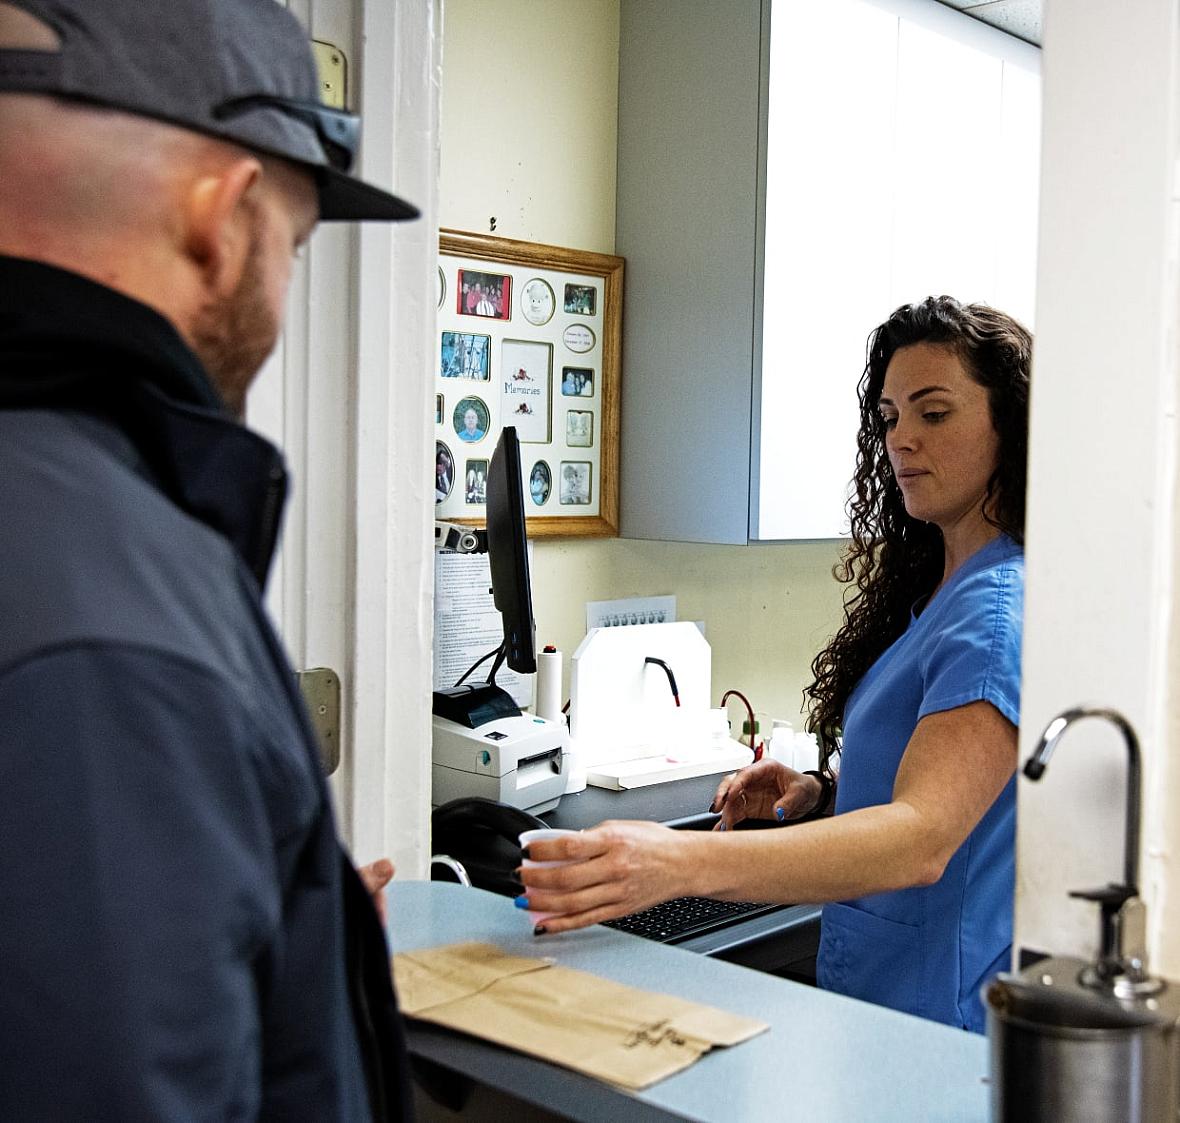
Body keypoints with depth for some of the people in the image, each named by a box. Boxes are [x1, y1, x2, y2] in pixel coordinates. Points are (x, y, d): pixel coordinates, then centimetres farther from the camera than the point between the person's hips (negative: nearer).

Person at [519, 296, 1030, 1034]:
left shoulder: (1002, 610, -19)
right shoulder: (927, 588, 11)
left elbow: (922, 839, -32)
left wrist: (681, 862, -43)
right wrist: (822, 794, -2)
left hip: (938, 1031, -8)